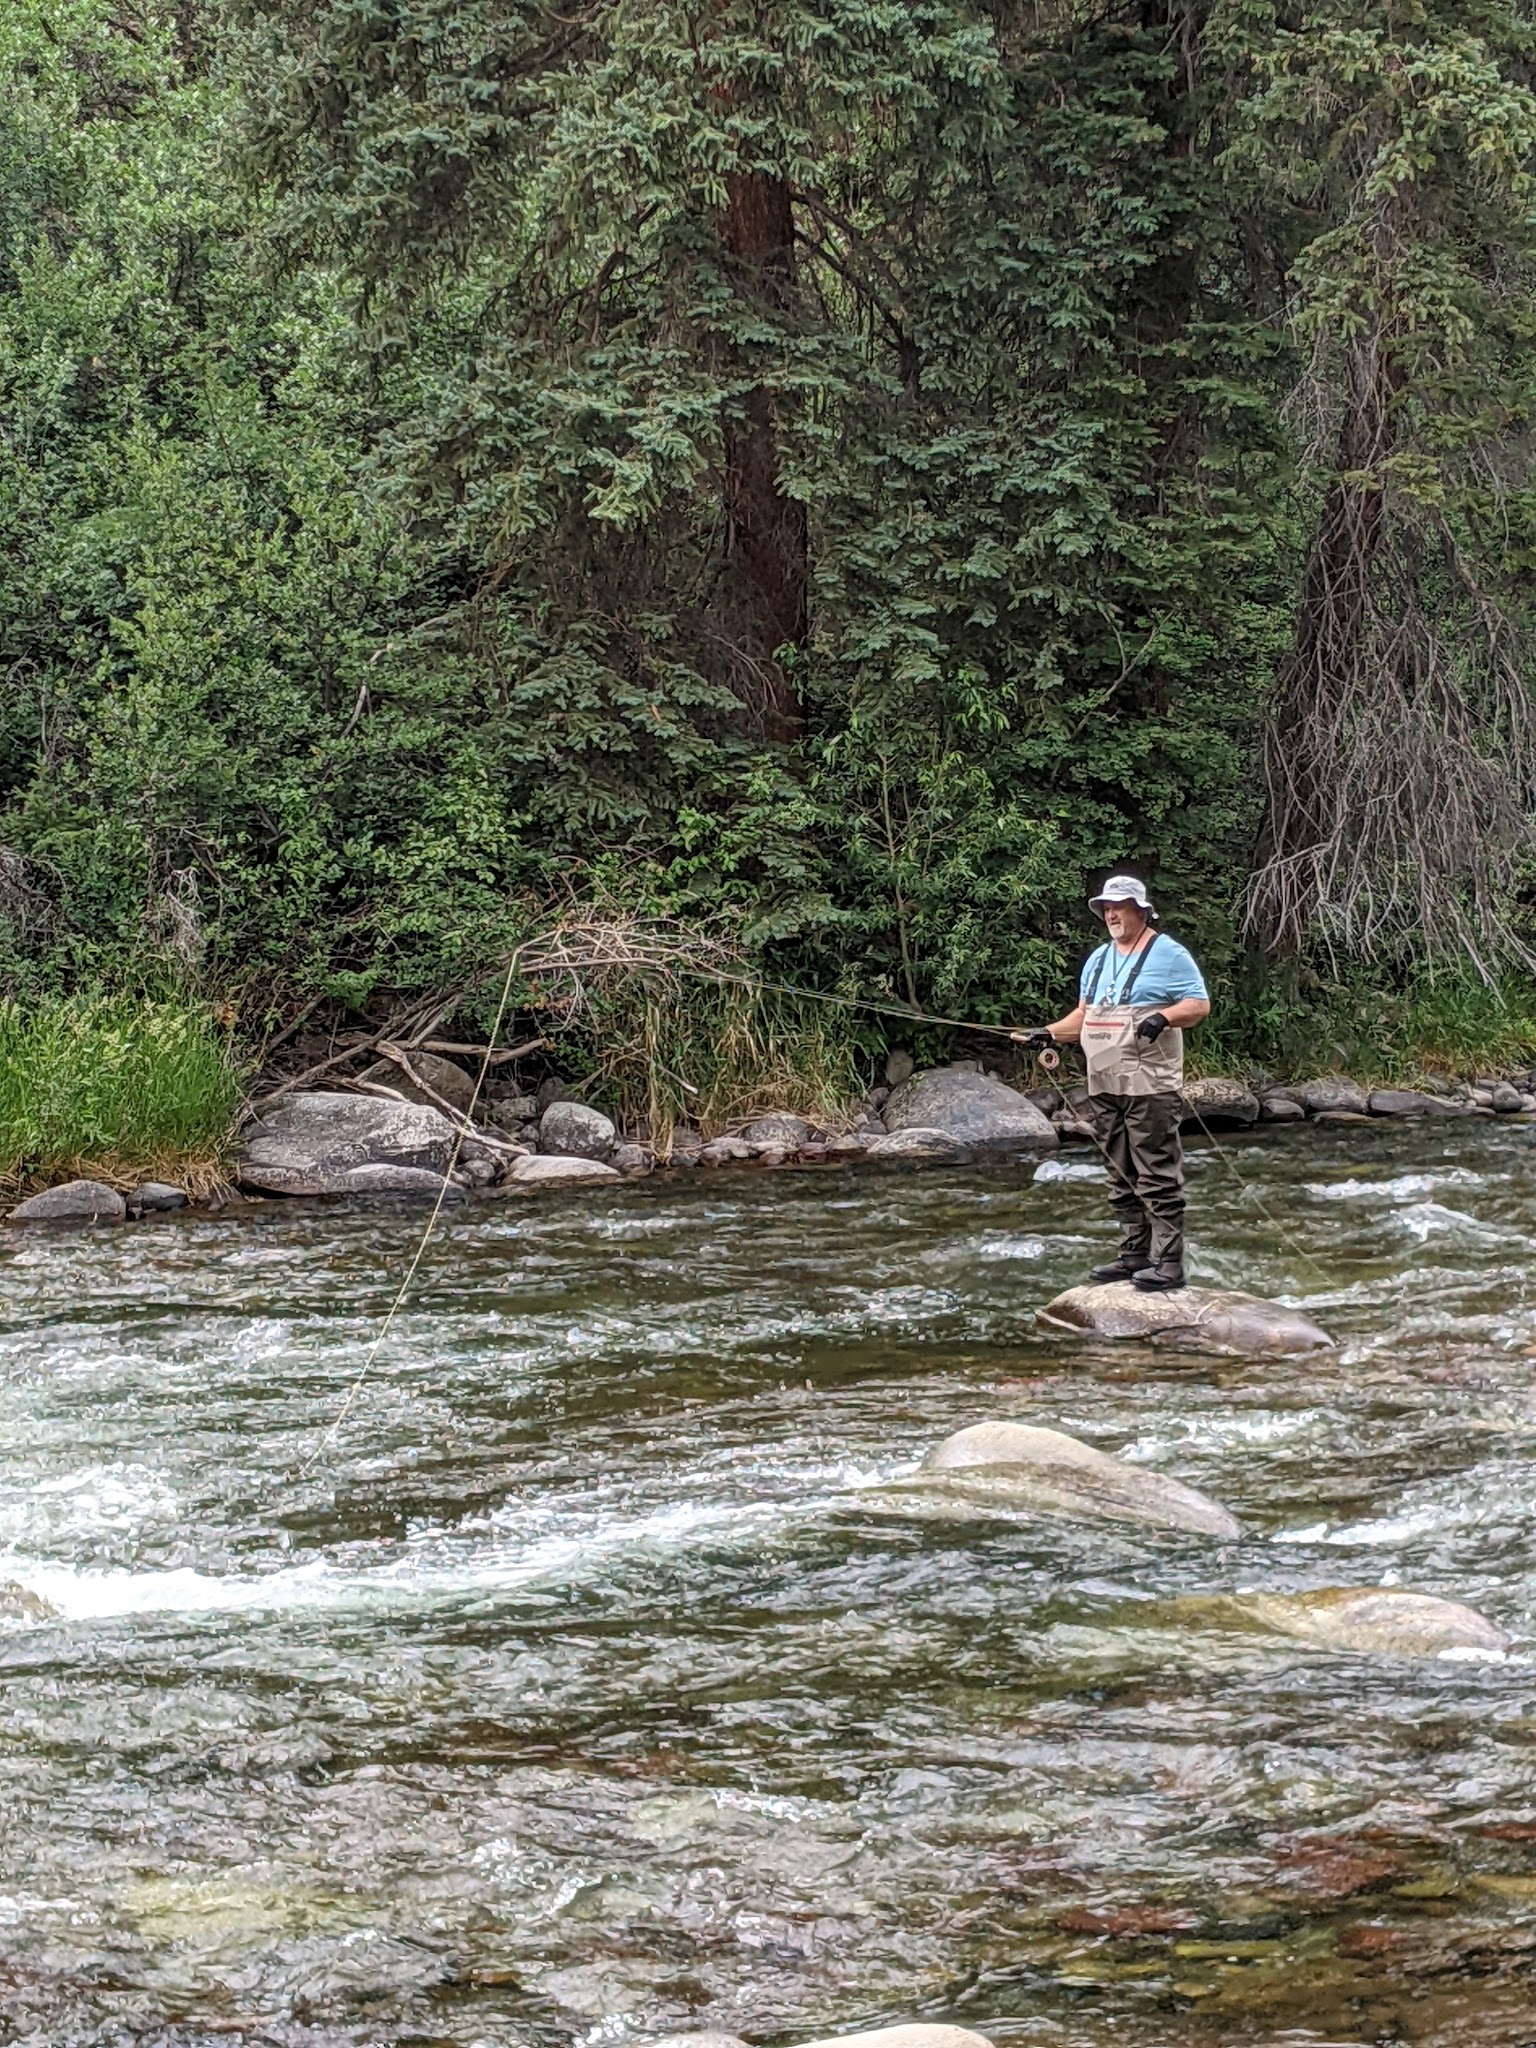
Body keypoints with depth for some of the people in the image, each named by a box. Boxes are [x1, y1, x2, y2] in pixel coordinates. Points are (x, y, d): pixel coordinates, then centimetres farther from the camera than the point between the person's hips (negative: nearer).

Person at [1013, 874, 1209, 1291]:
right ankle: (1133, 1254, 17)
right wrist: (1048, 1035, 12)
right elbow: (1083, 1015, 25)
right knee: (1122, 1178, 11)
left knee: (1157, 1176, -9)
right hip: (1103, 1086, 8)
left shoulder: (1168, 955, -3)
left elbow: (1199, 1004, -8)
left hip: (1149, 1088, -8)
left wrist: (1163, 1017, -24)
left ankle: (1168, 1261, -9)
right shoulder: (1098, 960, 20)